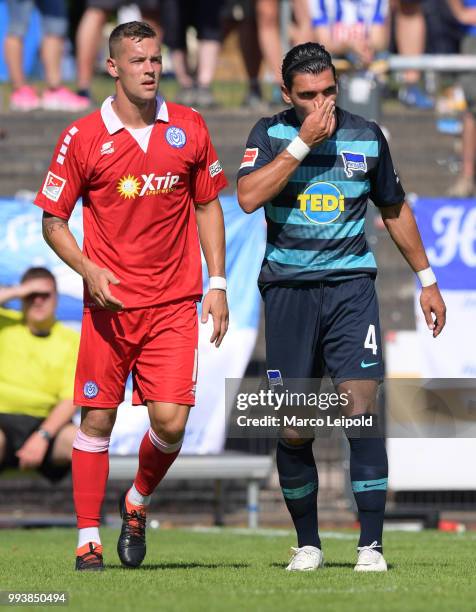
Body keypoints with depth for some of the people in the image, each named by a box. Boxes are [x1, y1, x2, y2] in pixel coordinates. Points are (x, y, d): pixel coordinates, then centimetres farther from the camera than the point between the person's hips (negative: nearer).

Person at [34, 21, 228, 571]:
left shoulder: (188, 128, 4)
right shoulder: (82, 138, -3)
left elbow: (207, 206, 14)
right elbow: (53, 220, 3)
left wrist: (217, 284, 7)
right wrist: (88, 270, -13)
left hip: (175, 303, 1)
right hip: (109, 300, -1)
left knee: (170, 420, -7)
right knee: (97, 418, 1)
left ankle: (137, 504, 22)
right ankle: (88, 538, 12)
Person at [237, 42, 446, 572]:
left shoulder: (366, 137, 5)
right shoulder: (271, 134, 0)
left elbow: (395, 209, 18)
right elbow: (248, 197, -18)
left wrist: (426, 280, 20)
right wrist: (303, 142, -18)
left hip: (349, 285, 0)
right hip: (287, 289, 0)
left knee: (360, 409, -15)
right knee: (293, 430, 2)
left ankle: (371, 544, -10)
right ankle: (307, 543, 19)